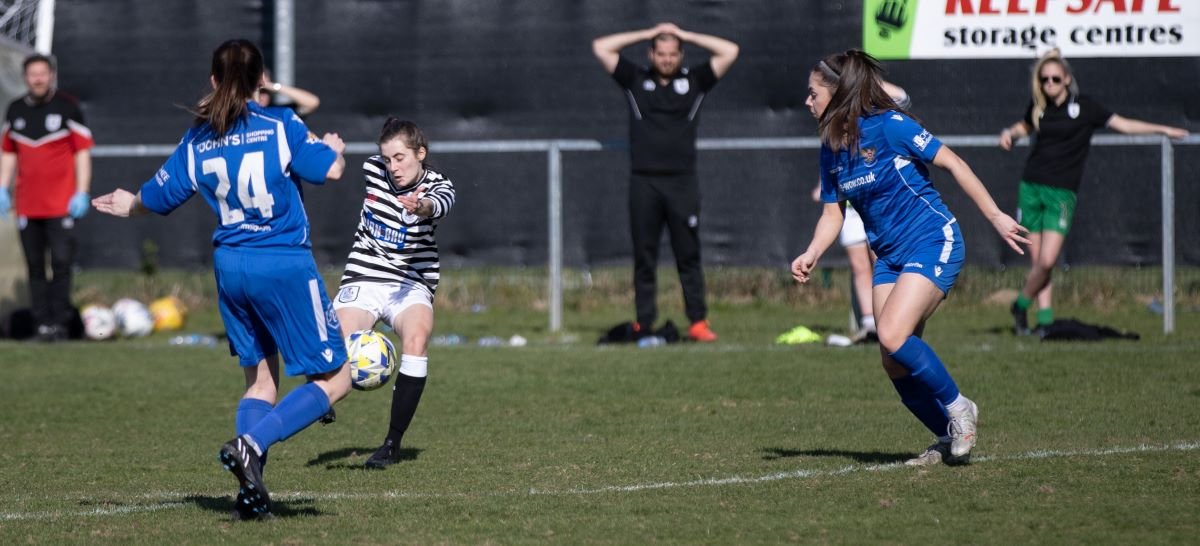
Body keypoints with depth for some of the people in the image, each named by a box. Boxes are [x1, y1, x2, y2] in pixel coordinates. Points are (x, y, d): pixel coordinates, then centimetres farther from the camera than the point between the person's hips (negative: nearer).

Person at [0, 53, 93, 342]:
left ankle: (59, 323, -4)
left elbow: (83, 152, -2)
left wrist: (82, 192, -8)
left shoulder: (67, 107, -2)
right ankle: (43, 325, 9)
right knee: (35, 266, 5)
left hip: (61, 204, -4)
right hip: (27, 204, 4)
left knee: (61, 262, -9)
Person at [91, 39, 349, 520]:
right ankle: (250, 444, -18)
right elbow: (331, 170, -12)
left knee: (260, 379, 16)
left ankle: (251, 493, 2)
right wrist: (335, 148, 13)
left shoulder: (198, 141, 4)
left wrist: (129, 206, 36)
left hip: (229, 264, 5)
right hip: (285, 265, -5)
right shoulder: (281, 128, -9)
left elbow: (157, 197, 12)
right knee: (334, 379, 1)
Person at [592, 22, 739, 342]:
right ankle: (643, 325, 3)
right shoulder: (636, 81, 12)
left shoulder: (694, 81, 11)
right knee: (644, 258, 1)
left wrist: (684, 35, 9)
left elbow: (730, 52, 8)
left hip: (682, 183, 0)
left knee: (688, 256, -1)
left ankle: (698, 322, -2)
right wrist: (648, 34, 10)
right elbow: (601, 48, 8)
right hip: (644, 182, 0)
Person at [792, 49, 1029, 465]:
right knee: (894, 364, -1)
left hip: (933, 243, -7)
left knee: (892, 336, -23)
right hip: (890, 256, 7)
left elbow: (952, 163, -11)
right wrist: (810, 255, -7)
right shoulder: (831, 150, 6)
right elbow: (832, 214, 12)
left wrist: (995, 217, -13)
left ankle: (957, 407, -3)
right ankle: (949, 438, 16)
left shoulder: (889, 126, -15)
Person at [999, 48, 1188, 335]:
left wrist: (1163, 129, -5)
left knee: (1047, 260, -15)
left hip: (1061, 193, -3)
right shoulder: (1038, 107, 7)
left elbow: (1122, 124, 1)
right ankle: (1045, 319, 10)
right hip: (1031, 188, 3)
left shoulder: (1083, 107, -2)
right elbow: (1024, 126, 29)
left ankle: (1021, 306, 6)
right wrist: (1009, 133, 8)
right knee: (1037, 261, 1)